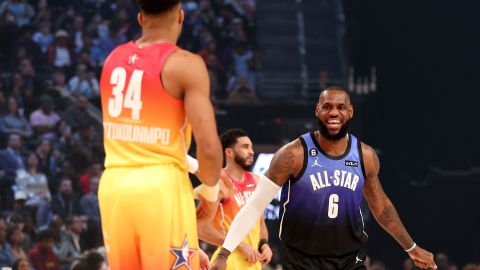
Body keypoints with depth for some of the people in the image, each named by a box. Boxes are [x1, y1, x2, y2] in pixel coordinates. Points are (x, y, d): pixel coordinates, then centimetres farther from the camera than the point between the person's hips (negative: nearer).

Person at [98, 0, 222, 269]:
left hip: (114, 185, 6)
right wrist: (211, 190, 4)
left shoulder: (113, 59, 11)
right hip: (162, 187, -6)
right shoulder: (185, 65, -9)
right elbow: (209, 148, -15)